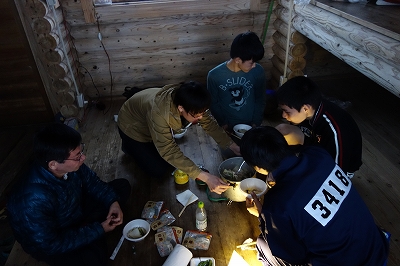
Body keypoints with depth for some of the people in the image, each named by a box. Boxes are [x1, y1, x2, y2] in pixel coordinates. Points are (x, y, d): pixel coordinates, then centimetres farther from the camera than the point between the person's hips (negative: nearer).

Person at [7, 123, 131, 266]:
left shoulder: (70, 166, -23)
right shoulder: (34, 201, -39)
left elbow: (92, 181, -3)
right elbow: (51, 245, -28)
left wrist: (113, 202, -19)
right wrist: (98, 230, -24)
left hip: (77, 210, 6)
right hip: (49, 242, -5)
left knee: (122, 186, 1)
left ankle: (88, 225, 1)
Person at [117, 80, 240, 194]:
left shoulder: (190, 103, -29)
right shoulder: (158, 112, -45)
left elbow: (210, 123, -17)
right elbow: (169, 151, -42)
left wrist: (234, 147, -27)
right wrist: (206, 177, -47)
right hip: (133, 126, -5)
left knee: (168, 163, 5)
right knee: (157, 170, -6)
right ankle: (129, 146, 14)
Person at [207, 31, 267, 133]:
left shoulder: (258, 72, -11)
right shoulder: (214, 75, -15)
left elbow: (260, 99, 1)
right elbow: (213, 104, -4)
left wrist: (255, 123, -4)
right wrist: (223, 124, -10)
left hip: (250, 126, 2)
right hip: (227, 128, -1)